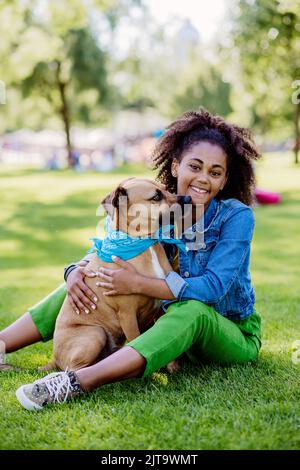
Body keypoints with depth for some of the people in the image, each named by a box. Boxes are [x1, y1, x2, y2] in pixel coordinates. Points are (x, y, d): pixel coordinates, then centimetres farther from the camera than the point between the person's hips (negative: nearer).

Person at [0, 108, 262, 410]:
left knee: (191, 310, -40)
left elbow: (214, 287, -27)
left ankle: (79, 382, -52)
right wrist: (77, 273, -22)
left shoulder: (237, 216, -17)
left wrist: (138, 284, -33)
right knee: (86, 282, -2)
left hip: (233, 336, -5)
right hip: (173, 323, 5)